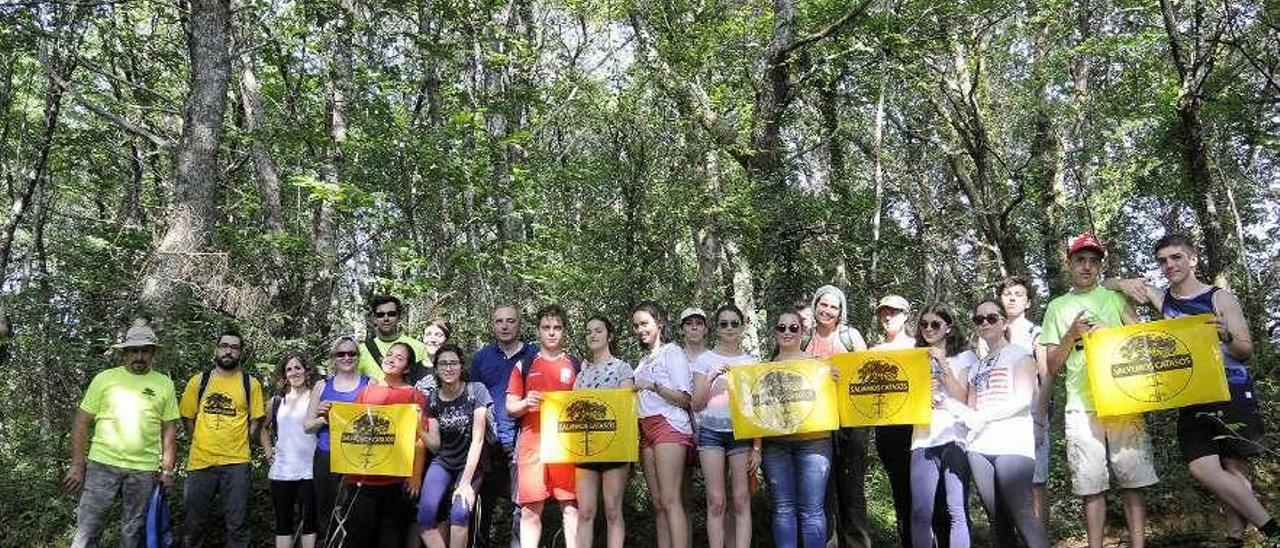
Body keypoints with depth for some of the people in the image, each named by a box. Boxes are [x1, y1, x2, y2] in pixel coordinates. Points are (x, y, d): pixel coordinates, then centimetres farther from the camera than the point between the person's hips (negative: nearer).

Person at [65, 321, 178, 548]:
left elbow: (169, 428, 7)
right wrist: (78, 464, -3)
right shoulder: (104, 378, 1)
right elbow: (81, 422, 2)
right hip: (102, 464, -1)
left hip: (144, 469, 1)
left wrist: (167, 468, 3)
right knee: (87, 529, -1)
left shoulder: (164, 384, 5)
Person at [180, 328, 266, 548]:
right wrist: (203, 442, 6)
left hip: (236, 462, -1)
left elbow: (256, 420, 4)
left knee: (237, 524, 5)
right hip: (201, 460, 1)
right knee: (194, 522, 12)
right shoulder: (199, 380, 5)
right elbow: (188, 417, 10)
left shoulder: (250, 383, 2)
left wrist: (239, 443, 0)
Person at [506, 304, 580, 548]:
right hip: (532, 441, 0)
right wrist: (526, 403, -11)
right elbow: (510, 407, 10)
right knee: (530, 508, 0)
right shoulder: (524, 365, 11)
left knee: (571, 506, -1)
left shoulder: (576, 365, 11)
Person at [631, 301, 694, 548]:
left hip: (669, 425, -7)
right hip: (646, 430, 7)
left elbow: (684, 397, -7)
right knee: (658, 503, 2)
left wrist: (653, 386, -18)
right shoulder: (643, 360, 22)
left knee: (670, 500, -16)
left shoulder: (671, 351, 1)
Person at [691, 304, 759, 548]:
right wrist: (711, 379, -11)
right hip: (711, 430, 0)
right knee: (716, 501, -4)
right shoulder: (705, 359, 8)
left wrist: (757, 446, 1)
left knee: (741, 501, -3)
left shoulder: (751, 361, 11)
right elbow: (696, 405, 5)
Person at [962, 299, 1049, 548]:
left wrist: (983, 415, -14)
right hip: (979, 447, 5)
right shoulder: (976, 366, 21)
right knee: (997, 518, 4)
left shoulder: (1019, 354, 6)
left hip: (1013, 445, -5)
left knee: (1020, 513, -14)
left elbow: (1024, 399, -7)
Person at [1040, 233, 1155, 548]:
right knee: (1090, 486, 2)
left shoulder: (1116, 297, 12)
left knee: (1133, 481, -1)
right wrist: (1071, 336, -6)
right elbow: (1052, 367, 10)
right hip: (1081, 407, 1)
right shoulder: (1057, 307, 13)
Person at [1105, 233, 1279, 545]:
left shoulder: (1220, 298, 2)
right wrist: (1123, 284, -1)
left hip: (1232, 392, -3)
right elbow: (1108, 285, 21)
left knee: (1235, 468, -6)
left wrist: (1226, 337, -22)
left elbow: (1247, 351, 0)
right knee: (1201, 468, -10)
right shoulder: (1161, 299, 12)